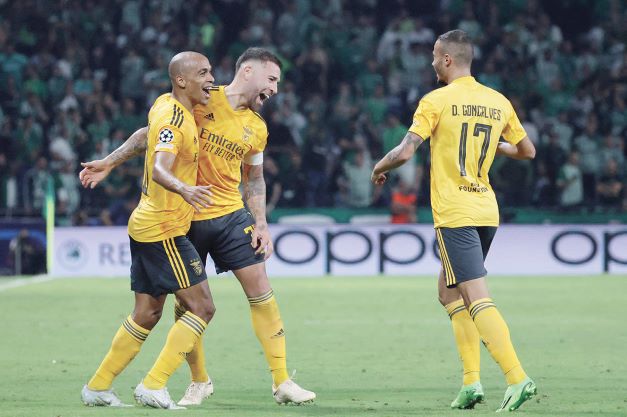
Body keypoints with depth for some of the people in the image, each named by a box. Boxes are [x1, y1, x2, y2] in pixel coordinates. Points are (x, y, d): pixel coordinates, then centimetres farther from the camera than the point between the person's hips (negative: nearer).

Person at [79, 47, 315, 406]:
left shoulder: (257, 128, 8)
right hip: (185, 218, -3)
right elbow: (151, 133, 1)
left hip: (231, 215, 4)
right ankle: (200, 382, 18)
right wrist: (110, 162, -4)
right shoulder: (200, 101, -6)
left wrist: (261, 225, 7)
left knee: (260, 288, -5)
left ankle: (282, 381, 1)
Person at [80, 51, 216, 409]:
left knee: (148, 314, 14)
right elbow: (160, 169, -36)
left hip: (147, 226, 10)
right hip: (164, 229, -10)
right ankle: (154, 386, -10)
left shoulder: (166, 105, 9)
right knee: (202, 307, -9)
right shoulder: (173, 120, -20)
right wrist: (184, 190, -53)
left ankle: (98, 387, 19)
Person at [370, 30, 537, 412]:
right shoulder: (498, 102, 9)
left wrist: (380, 168, 8)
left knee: (477, 298, -12)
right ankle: (472, 381, 8)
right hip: (487, 211, 7)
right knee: (450, 291, 19)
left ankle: (517, 378, -24)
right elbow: (528, 151, 17)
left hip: (454, 214, -7)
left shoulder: (437, 101, -8)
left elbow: (405, 152, -13)